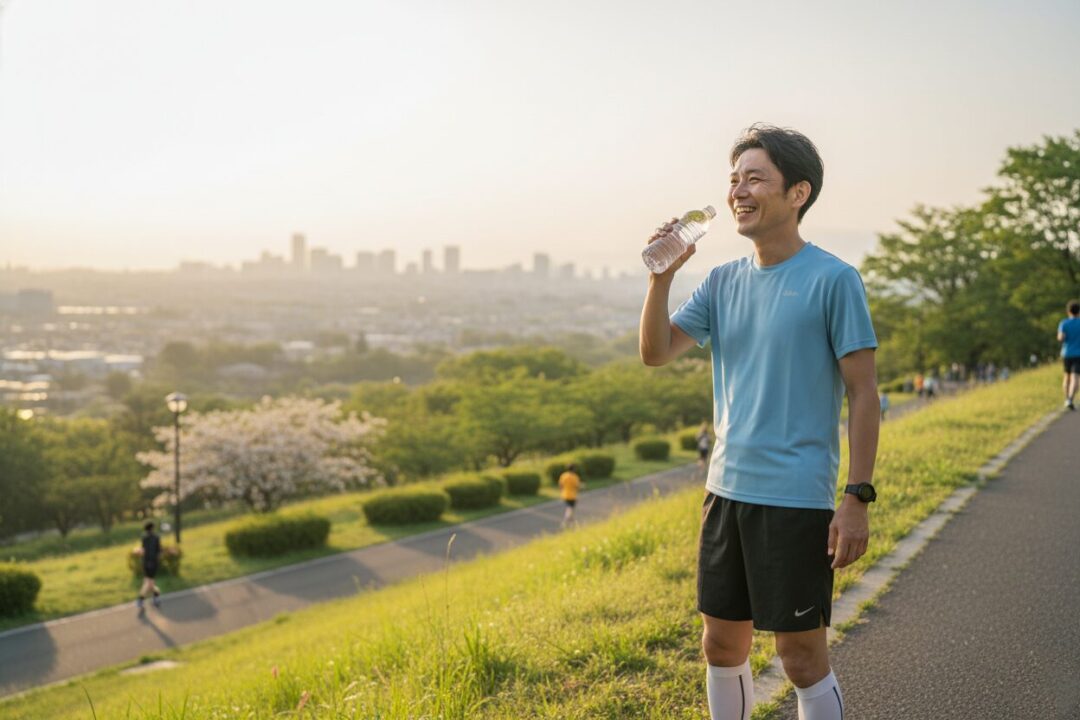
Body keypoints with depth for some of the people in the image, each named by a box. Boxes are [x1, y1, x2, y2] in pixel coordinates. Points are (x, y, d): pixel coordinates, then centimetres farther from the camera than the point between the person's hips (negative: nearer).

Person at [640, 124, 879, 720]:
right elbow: (656, 353, 5)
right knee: (721, 647, 15)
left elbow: (863, 392, -9)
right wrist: (662, 275, -10)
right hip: (726, 490, 6)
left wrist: (858, 499, -13)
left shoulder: (833, 280, -8)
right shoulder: (724, 281, 8)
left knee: (802, 659, 3)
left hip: (797, 498, -6)